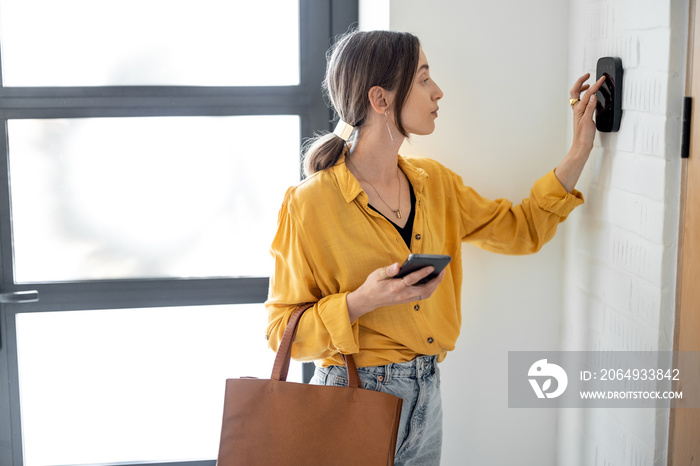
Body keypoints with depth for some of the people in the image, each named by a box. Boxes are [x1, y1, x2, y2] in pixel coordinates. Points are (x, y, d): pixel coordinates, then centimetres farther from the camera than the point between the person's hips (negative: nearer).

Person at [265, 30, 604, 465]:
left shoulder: (434, 182, 3)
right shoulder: (311, 204, -17)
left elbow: (523, 228, 13)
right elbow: (284, 330, -12)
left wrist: (580, 151, 9)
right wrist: (362, 301, -28)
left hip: (427, 393, 6)